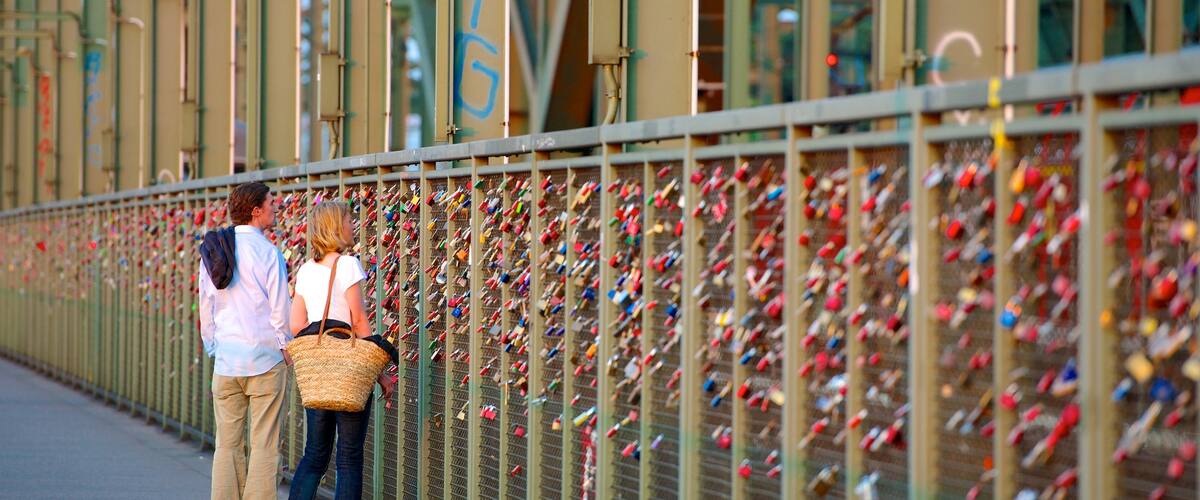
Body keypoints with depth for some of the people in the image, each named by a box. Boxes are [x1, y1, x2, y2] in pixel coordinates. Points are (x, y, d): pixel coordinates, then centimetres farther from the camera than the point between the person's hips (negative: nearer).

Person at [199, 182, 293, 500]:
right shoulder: (267, 252, -9)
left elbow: (205, 308, 13)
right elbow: (280, 309, -8)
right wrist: (286, 349, 6)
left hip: (225, 361, 5)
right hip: (265, 358, -5)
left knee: (228, 444, 8)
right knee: (264, 444, -2)